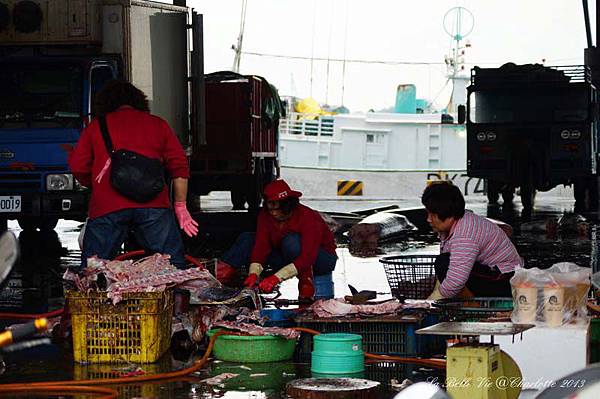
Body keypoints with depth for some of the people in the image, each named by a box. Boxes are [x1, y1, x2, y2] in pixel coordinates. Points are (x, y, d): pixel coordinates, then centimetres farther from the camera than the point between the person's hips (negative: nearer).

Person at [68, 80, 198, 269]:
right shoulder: (158, 125, 19)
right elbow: (180, 167, 13)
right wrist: (180, 206, 18)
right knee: (173, 266, 4)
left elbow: (77, 167, 10)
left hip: (106, 206, -1)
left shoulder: (95, 126, 17)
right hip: (153, 205, 1)